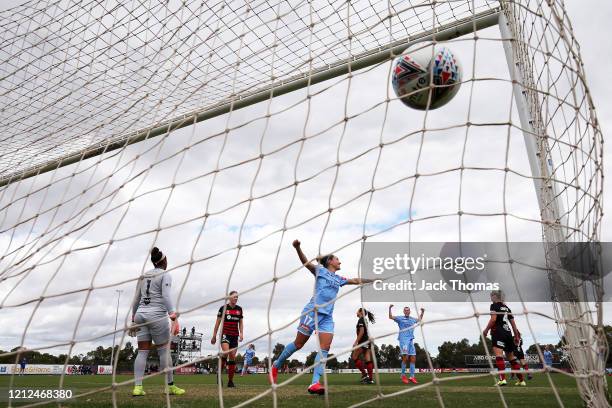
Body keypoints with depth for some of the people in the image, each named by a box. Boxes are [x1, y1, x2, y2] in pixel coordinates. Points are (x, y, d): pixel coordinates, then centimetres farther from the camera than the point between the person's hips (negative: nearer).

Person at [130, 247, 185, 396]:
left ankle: (137, 387, 0)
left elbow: (136, 299, 16)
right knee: (164, 351, 2)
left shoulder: (144, 276, 16)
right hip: (157, 315, -6)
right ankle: (170, 386, 8)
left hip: (140, 314, 6)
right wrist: (174, 317, -19)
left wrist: (134, 318, 22)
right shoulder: (165, 275, -2)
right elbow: (166, 296, -14)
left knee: (142, 352, 6)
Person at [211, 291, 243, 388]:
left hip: (235, 336, 4)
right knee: (226, 352, -24)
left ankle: (230, 381, 9)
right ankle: (219, 373, -4)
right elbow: (218, 322, 2)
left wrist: (241, 333, 2)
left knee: (233, 357, 2)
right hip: (225, 334, -4)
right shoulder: (223, 308, -2)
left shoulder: (239, 309, 9)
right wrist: (214, 336, 3)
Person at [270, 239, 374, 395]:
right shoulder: (320, 270, 5)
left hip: (327, 316, 6)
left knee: (325, 347, -10)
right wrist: (297, 248, -26)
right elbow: (305, 262, -9)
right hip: (313, 311, -6)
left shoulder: (339, 279, 23)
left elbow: (356, 281, 31)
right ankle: (276, 365, 20)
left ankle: (315, 383, -14)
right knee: (299, 343, -2)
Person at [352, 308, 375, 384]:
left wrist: (356, 342, -19)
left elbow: (361, 331, -17)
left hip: (363, 342, -9)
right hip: (367, 341, 9)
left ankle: (364, 374, -8)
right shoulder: (365, 320, 20)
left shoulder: (361, 320, -7)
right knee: (368, 360, 4)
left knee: (354, 357, -3)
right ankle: (370, 378, 0)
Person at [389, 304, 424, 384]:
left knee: (413, 358, 1)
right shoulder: (400, 318, 4)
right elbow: (391, 317, -7)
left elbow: (419, 319, 40)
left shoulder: (412, 319, 20)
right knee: (405, 357, -15)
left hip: (411, 340, 6)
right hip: (403, 339, -6)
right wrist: (390, 309, -20)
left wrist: (422, 312, 31)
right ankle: (403, 375, -2)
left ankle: (412, 377, 5)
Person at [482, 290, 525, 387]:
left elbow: (493, 319, -13)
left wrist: (486, 330, -7)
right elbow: (513, 323, 19)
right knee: (511, 357, 17)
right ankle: (522, 380, 21)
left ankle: (502, 379, -32)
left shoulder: (494, 305, 0)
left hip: (498, 332, -8)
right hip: (508, 333, 8)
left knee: (499, 355, -18)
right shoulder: (507, 308, 20)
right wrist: (516, 336, 23)